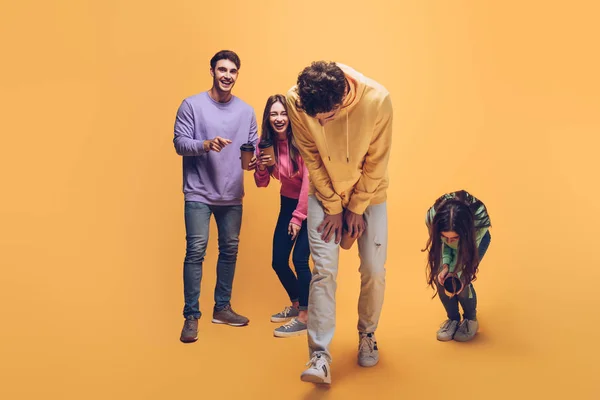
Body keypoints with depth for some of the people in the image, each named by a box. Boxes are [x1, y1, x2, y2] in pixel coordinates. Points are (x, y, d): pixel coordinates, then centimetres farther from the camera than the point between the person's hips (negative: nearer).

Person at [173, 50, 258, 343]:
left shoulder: (246, 111, 6)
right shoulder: (192, 105, -3)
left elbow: (253, 146, 4)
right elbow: (179, 142, -7)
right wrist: (206, 144, -25)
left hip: (232, 195, 4)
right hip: (198, 193, -4)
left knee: (230, 249, 10)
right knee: (196, 250, -8)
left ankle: (222, 308, 26)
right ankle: (191, 315, 3)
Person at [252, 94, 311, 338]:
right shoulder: (266, 143, -3)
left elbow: (308, 181, -18)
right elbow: (262, 183, 4)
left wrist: (298, 217, -14)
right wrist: (261, 168, -18)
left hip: (310, 204, -6)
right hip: (288, 202, 6)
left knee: (299, 259, -14)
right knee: (278, 261, 5)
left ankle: (304, 318, 2)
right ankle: (296, 304, 30)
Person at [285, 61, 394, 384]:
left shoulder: (377, 100, -27)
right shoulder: (295, 101, -24)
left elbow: (376, 162, -15)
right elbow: (311, 158, -12)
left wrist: (357, 208, -9)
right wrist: (334, 207, -9)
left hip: (369, 193, 0)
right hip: (325, 192, 0)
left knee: (374, 270, 0)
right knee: (324, 269, -9)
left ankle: (367, 335, 26)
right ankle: (320, 357, -4)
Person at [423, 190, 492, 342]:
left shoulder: (479, 217, -43)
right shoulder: (432, 216, -38)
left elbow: (469, 248, -24)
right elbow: (440, 243, -18)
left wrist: (455, 272, -33)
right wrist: (446, 265, -33)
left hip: (475, 237, -2)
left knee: (462, 279, -17)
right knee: (439, 277, -14)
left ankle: (471, 319, 11)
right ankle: (453, 318, 11)